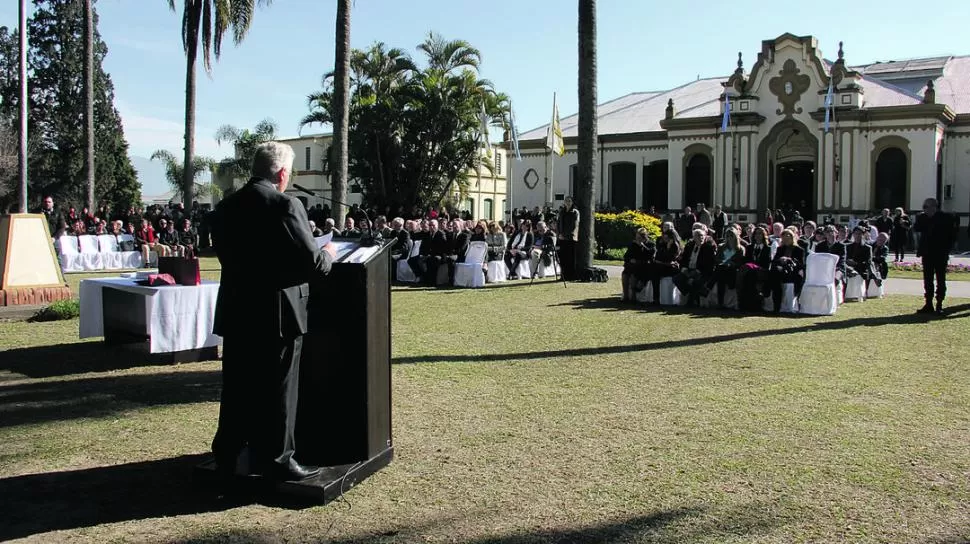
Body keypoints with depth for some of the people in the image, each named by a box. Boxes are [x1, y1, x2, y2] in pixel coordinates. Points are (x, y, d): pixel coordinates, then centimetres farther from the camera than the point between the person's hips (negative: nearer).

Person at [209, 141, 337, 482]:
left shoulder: (225, 207, 5)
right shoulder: (285, 205, -16)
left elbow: (227, 255, 14)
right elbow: (310, 262, -19)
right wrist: (328, 254, 2)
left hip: (235, 312, 7)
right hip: (276, 314, -7)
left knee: (236, 386, 17)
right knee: (278, 389, 5)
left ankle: (227, 454, 28)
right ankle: (276, 460, 13)